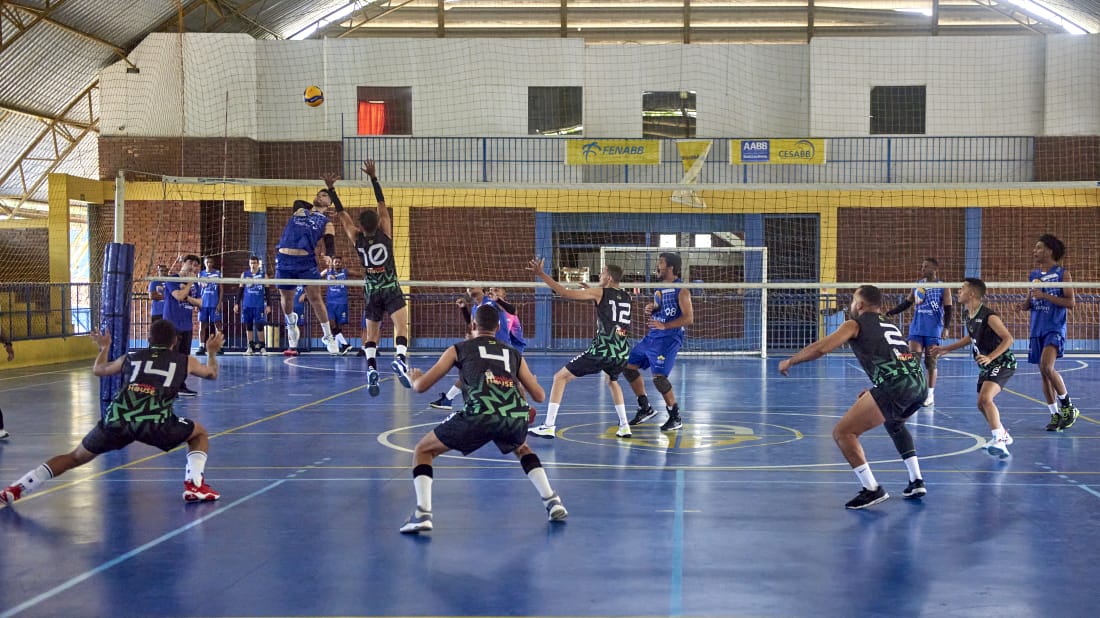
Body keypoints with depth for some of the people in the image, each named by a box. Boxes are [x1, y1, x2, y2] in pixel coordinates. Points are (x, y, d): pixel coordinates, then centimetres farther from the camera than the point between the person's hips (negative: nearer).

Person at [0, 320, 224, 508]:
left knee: (75, 457, 20)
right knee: (200, 433, 24)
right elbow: (212, 373, 42)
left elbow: (98, 369, 45)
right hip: (155, 422, -2)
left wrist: (104, 348, 63)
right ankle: (194, 484, 5)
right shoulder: (185, 361, 22)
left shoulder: (131, 358, 27)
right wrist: (212, 352, 59)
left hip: (117, 419, 3)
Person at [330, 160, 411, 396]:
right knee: (401, 324, -15)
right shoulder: (385, 235, -9)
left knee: (371, 333, 12)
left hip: (372, 292, 3)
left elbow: (342, 214, 5)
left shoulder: (357, 240, -4)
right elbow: (382, 204, -6)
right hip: (391, 289, -3)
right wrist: (373, 177, -6)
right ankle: (400, 359, -40)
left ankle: (371, 368, -7)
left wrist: (331, 189, 11)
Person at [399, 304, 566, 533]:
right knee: (522, 449, 39)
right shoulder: (513, 354, 28)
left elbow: (421, 386, 22)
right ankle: (552, 502, 26)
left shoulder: (459, 349, 22)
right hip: (517, 416, 3)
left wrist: (414, 377, 46)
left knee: (423, 451, 18)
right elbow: (539, 396, 31)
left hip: (480, 415, -3)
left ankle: (422, 514, 0)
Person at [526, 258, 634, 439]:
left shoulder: (600, 293, 0)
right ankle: (624, 426, 27)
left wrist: (541, 274, -3)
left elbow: (565, 293, -6)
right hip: (622, 351, 6)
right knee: (612, 381, 37)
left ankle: (548, 426, -2)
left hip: (602, 350, -6)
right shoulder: (626, 297, 15)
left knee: (560, 377, 5)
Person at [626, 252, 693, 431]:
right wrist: (650, 309, 4)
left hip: (669, 338, -9)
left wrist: (664, 326, -25)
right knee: (628, 366, 10)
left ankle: (676, 418, -2)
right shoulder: (659, 288, 15)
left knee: (659, 377, -18)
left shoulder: (681, 290, -11)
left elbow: (688, 318, -17)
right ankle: (645, 409, 21)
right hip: (652, 336, 9)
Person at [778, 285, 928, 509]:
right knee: (893, 423, 38)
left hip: (895, 386, -8)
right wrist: (875, 391, 41)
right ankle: (916, 482, 33)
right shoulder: (889, 325, 30)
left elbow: (821, 348, 0)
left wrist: (790, 362, 14)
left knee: (842, 433, 1)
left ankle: (872, 490, -4)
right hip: (920, 385, 8)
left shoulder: (855, 324, 11)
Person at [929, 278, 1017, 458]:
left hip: (1002, 362, -10)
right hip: (986, 365, 10)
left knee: (985, 398, -28)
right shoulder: (970, 316, 4)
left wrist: (990, 357, -32)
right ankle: (1003, 435, 38)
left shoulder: (989, 316, -22)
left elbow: (1008, 338, -23)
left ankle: (999, 442, -32)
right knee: (982, 404, 16)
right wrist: (945, 349, 25)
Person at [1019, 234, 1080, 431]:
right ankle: (1055, 415, 15)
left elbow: (1070, 302, -10)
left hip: (1055, 328, -6)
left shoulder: (1062, 274, -4)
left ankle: (1068, 406, -5)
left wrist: (1045, 296, -16)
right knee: (1044, 374, 6)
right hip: (1037, 330, 6)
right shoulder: (1033, 275, 14)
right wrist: (1025, 304, -1)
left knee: (1046, 367, -22)